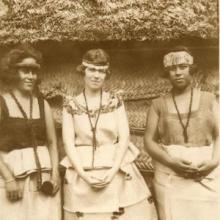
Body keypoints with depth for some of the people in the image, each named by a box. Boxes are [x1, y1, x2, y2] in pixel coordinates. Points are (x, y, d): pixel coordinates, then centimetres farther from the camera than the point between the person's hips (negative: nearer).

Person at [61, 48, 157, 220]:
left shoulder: (115, 101, 3)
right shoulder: (71, 105, 2)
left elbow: (124, 137, -3)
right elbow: (68, 142, -3)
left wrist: (112, 172, -12)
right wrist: (84, 175, -13)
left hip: (116, 172, 0)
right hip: (82, 174, 0)